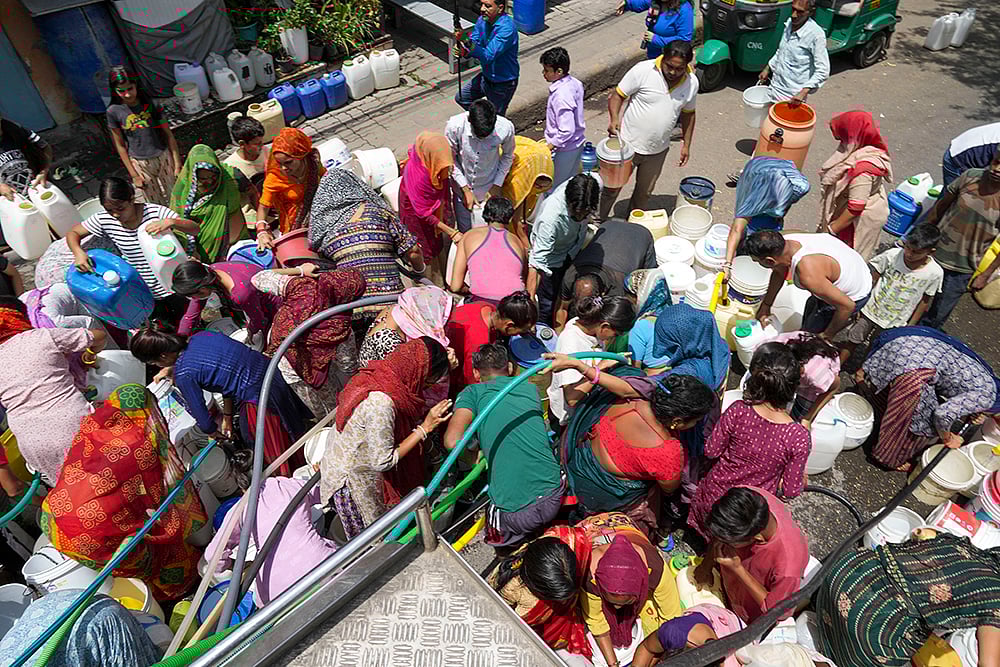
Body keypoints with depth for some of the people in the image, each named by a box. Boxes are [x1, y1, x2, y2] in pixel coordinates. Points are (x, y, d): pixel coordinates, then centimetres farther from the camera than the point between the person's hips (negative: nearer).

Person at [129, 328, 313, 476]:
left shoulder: (183, 375, -16)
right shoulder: (199, 336, 5)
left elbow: (204, 422, -7)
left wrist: (217, 433, 15)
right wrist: (227, 417, 17)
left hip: (260, 398, -9)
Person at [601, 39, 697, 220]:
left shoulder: (692, 83, -4)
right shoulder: (643, 70, -17)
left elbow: (688, 114, 11)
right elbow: (617, 95, -11)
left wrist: (686, 144, 12)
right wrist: (614, 118, -29)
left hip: (657, 151, 4)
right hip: (628, 144, -4)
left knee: (644, 192, 19)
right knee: (612, 188, 8)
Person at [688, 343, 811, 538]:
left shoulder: (738, 411, -27)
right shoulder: (799, 438, -29)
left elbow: (711, 451, -12)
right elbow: (790, 491, -16)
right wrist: (800, 480, 4)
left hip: (715, 496, 1)